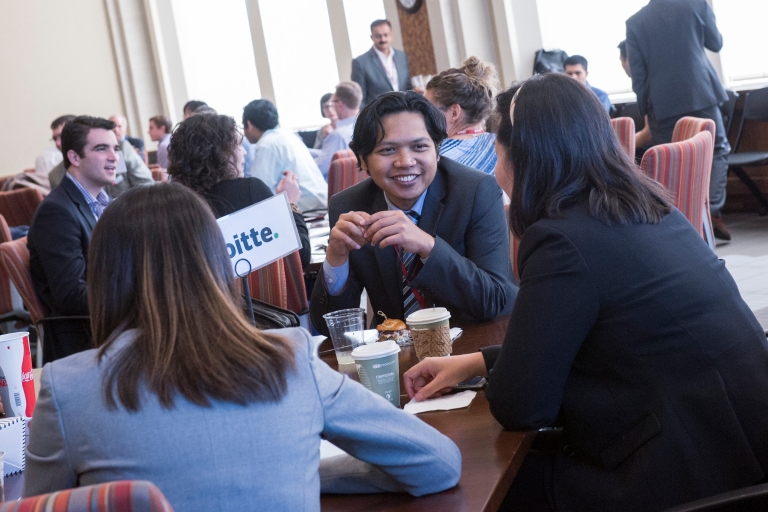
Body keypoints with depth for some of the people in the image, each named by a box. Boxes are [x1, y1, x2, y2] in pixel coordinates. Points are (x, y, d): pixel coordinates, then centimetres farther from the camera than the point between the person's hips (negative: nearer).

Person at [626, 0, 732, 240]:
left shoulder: (634, 22, 1)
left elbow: (637, 72, 1)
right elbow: (716, 43, 11)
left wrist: (645, 104, 10)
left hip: (662, 103, 1)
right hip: (700, 94, 0)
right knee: (717, 151, 11)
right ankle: (713, 213, -1)